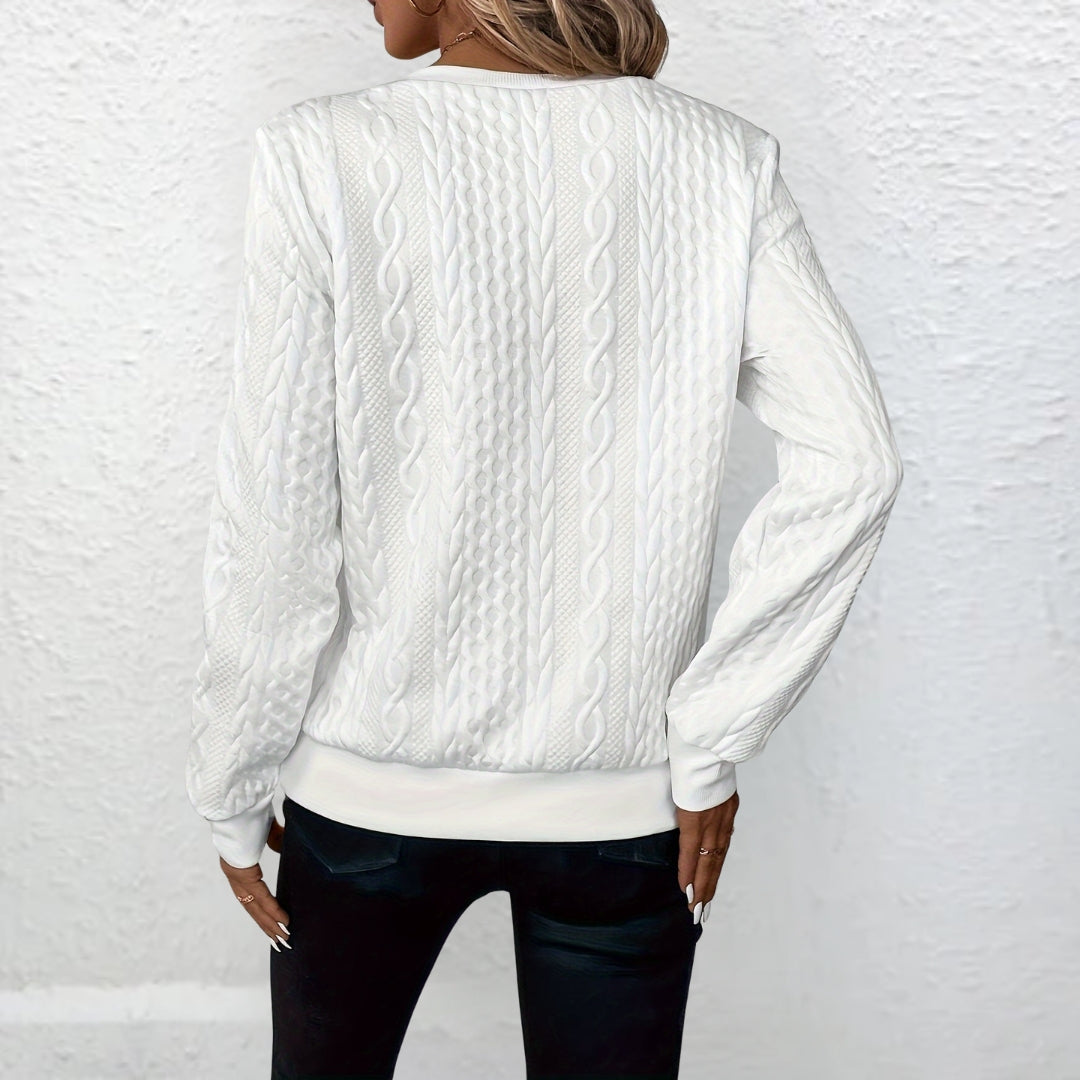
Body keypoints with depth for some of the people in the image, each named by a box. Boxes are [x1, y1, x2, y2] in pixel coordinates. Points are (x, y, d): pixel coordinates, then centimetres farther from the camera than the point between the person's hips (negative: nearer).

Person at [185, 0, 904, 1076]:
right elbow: (852, 462, -15)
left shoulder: (322, 156, -14)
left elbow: (274, 528, -14)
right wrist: (710, 746, -7)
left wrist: (234, 795, -1)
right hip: (625, 802, 2)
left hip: (375, 787, -1)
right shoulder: (722, 163, -7)